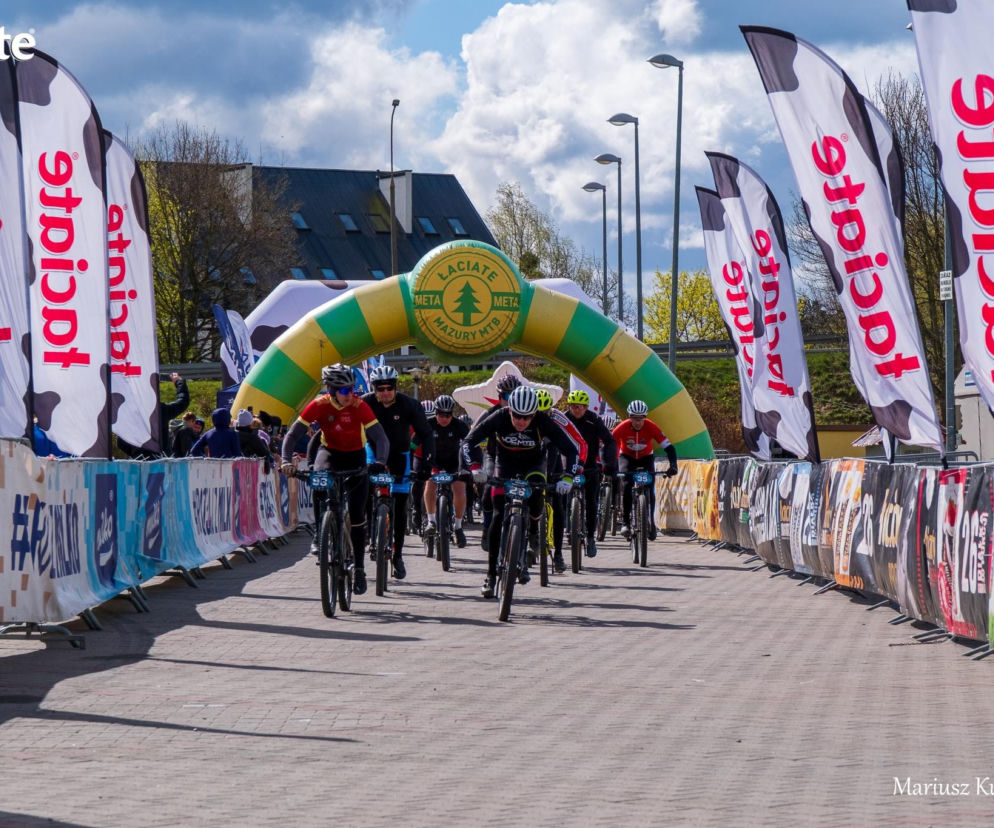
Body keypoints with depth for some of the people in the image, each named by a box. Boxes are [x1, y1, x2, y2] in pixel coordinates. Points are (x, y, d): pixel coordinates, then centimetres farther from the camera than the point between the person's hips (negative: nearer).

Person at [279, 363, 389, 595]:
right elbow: (293, 434, -19)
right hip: (329, 452, 0)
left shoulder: (359, 406, -24)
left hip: (355, 457, 0)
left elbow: (381, 438, -27)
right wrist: (286, 460, -36)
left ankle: (359, 568, 6)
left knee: (357, 515, -5)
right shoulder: (318, 406, -21)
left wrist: (379, 462, -46)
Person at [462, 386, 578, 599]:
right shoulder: (499, 418, -29)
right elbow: (469, 441, -28)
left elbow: (570, 449, -26)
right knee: (499, 517, -13)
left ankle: (533, 529, 4)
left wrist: (567, 478, -41)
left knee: (535, 499, -31)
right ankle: (490, 575, -5)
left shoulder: (543, 422, -29)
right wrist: (475, 467, -45)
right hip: (505, 464, 0)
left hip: (533, 464, 0)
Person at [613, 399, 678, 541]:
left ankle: (651, 521, -3)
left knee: (650, 487, -19)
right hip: (626, 457, 0)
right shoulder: (622, 427, -28)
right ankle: (626, 523, -15)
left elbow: (668, 447, -28)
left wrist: (673, 465, -42)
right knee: (626, 485, -23)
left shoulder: (651, 427, -27)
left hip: (645, 458, 1)